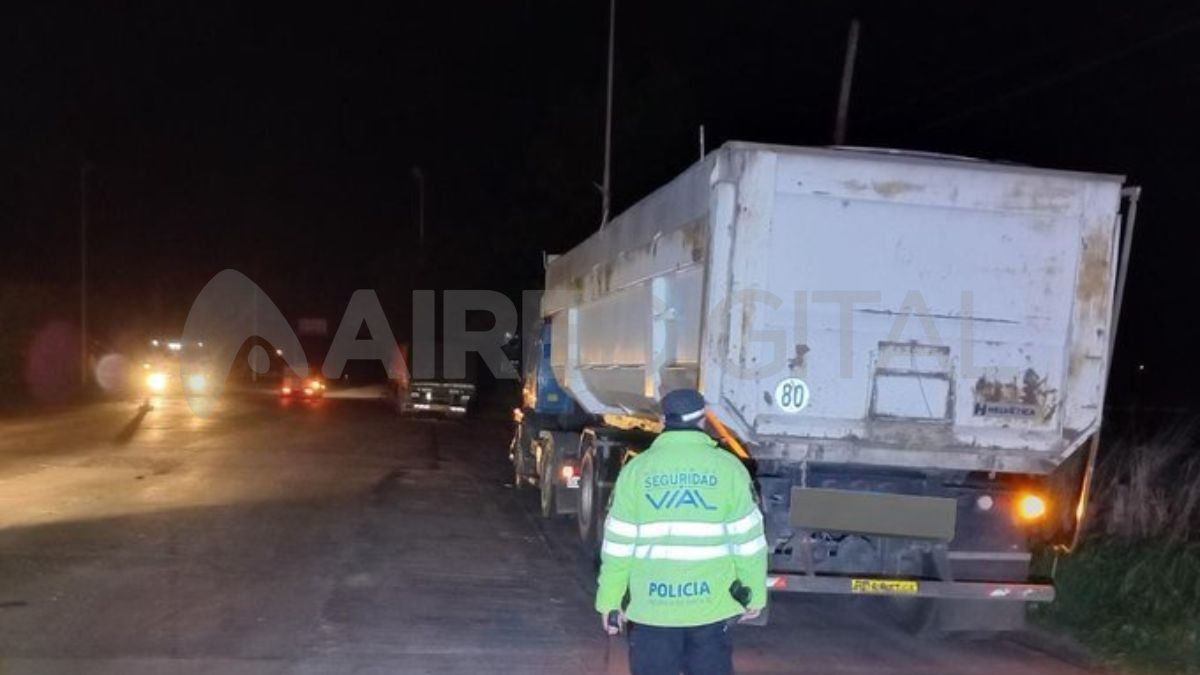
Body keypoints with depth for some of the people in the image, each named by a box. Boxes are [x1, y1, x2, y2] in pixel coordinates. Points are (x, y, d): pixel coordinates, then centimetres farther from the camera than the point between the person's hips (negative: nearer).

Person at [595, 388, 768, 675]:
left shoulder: (637, 469, -2)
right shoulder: (728, 468, -3)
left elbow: (618, 544, -2)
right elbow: (748, 540, -2)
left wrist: (610, 600, 6)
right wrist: (754, 595, 9)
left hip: (651, 607, 0)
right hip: (711, 605, 0)